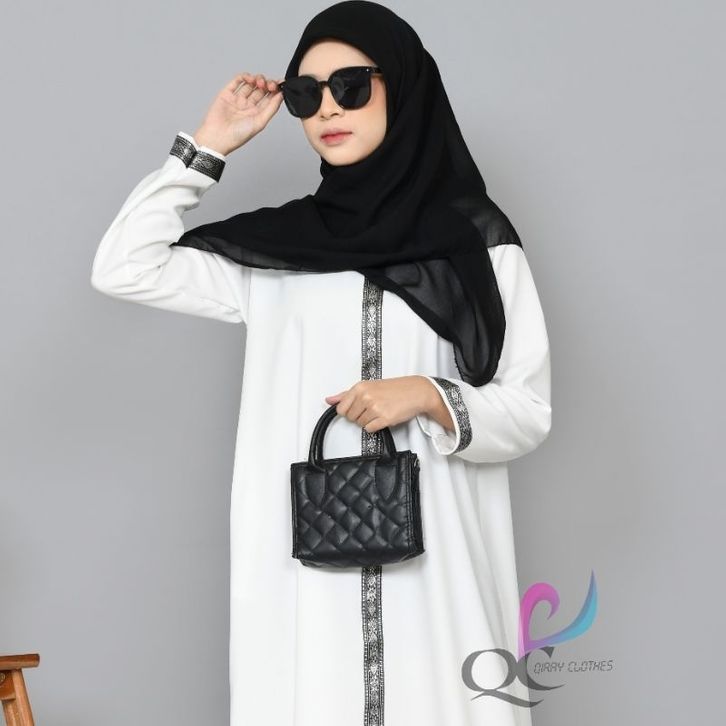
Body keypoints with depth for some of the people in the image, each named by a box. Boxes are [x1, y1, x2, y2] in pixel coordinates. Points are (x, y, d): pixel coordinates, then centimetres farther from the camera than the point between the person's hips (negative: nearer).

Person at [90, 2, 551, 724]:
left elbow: (530, 411, 3)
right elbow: (122, 269, 2)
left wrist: (431, 397, -15)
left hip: (437, 561, -1)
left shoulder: (477, 238, 3)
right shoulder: (273, 244, 9)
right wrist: (207, 147, 5)